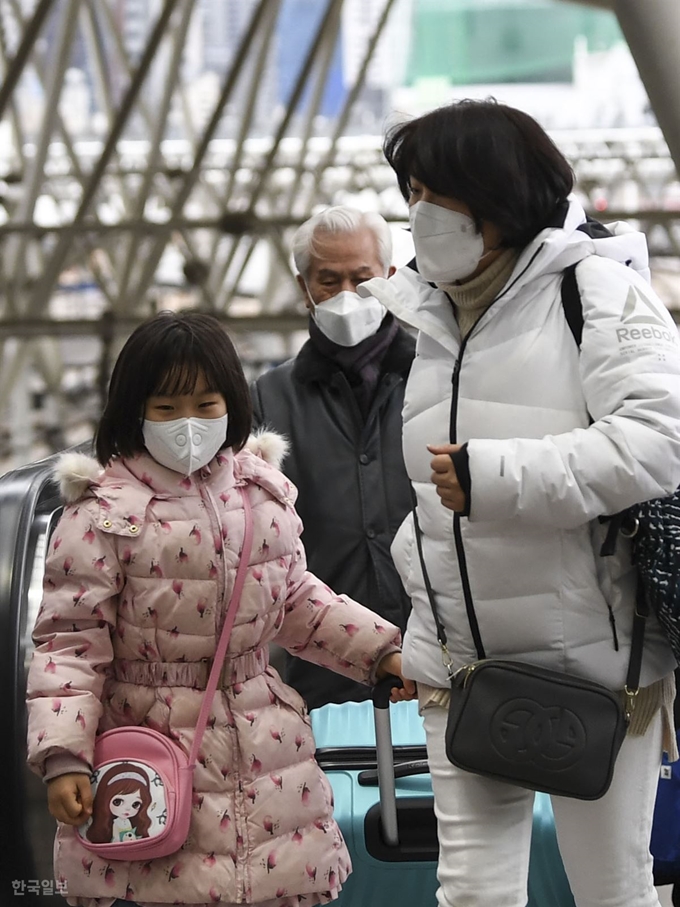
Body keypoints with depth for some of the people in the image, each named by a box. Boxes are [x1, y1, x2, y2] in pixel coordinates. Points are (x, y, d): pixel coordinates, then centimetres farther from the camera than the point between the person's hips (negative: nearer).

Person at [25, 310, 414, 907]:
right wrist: (63, 758, -18)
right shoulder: (106, 512, -8)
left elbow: (296, 600, 21)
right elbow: (71, 640, -9)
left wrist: (382, 651, 14)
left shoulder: (261, 489, 9)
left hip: (265, 749, 5)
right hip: (154, 755, -5)